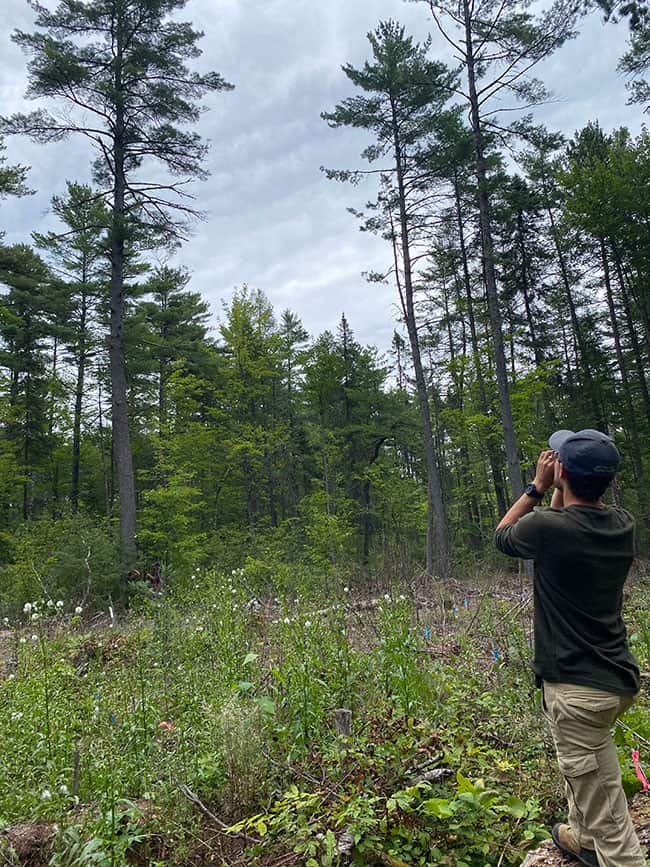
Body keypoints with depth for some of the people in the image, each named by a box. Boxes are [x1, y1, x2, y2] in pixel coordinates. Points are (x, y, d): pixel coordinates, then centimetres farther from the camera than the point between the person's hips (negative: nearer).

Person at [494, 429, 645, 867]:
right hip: (618, 676, 8)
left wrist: (538, 486, 4)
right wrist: (557, 493, 10)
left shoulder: (547, 526, -22)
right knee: (584, 770, 31)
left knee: (610, 822, 3)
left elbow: (503, 535, 2)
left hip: (578, 687, -8)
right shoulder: (623, 525, -2)